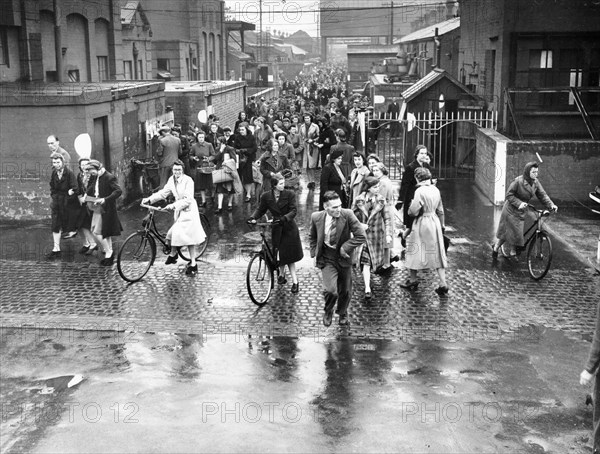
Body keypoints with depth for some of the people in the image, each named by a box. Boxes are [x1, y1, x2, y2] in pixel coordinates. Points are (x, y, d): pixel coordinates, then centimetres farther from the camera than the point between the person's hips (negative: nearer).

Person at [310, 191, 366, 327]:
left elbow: (361, 236, -17)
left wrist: (345, 248, -19)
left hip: (343, 258, 1)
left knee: (345, 291, 15)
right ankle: (328, 311, 15)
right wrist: (314, 253, 0)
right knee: (331, 290, -19)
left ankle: (342, 313, 47)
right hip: (326, 259, -1)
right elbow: (313, 237, 9)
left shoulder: (347, 215, -18)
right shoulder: (316, 217, -11)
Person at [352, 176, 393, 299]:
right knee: (366, 262, -9)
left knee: (375, 260, 15)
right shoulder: (359, 201, -9)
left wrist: (388, 234, -14)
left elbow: (387, 218, -5)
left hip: (377, 234, 2)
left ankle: (367, 277, 45)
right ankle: (367, 289, -10)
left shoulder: (381, 200, -6)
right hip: (363, 234, -2)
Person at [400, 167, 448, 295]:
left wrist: (410, 207, 4)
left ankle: (413, 280, 20)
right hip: (435, 221, 6)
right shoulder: (436, 190, 5)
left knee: (415, 251, 10)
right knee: (437, 253, 8)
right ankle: (443, 284, 5)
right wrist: (442, 224, 23)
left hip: (422, 223, -6)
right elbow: (440, 210, 13)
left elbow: (413, 211, -18)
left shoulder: (420, 191, -17)